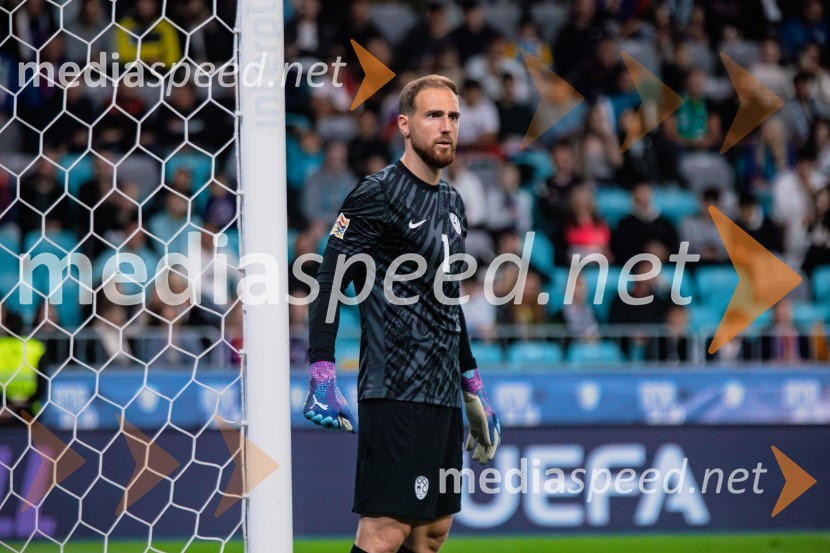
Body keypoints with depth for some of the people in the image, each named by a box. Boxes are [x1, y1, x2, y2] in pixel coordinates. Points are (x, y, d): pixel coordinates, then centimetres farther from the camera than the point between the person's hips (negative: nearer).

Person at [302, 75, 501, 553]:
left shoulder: (453, 203, 18)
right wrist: (322, 374, -22)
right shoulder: (379, 195, -8)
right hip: (395, 391, -9)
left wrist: (472, 383, 27)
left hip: (442, 393, 9)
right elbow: (330, 283, -12)